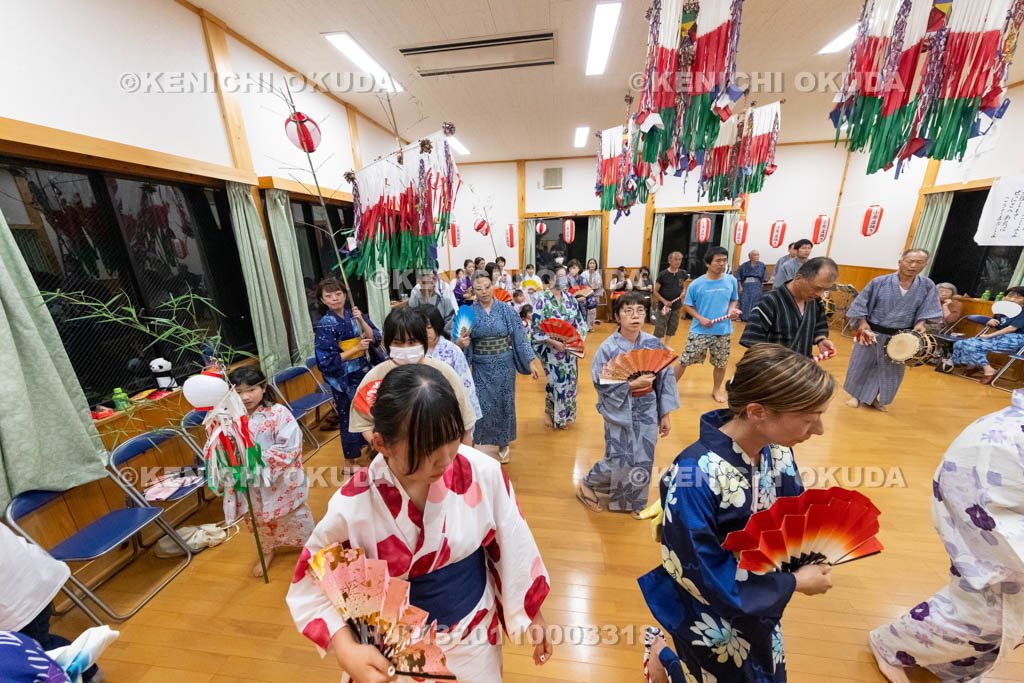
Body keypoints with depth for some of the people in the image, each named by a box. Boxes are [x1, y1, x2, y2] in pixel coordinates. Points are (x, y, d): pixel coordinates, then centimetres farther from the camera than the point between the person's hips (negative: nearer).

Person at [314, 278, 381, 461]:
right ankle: (351, 460, 29)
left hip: (365, 372, 4)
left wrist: (361, 320, -18)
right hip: (345, 380, -4)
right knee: (349, 418, 8)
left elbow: (375, 338, -5)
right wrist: (357, 348, -17)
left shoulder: (355, 314, 0)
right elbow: (327, 361, -16)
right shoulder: (325, 325, -12)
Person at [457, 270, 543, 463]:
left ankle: (503, 444, 32)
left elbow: (520, 337, -3)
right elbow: (463, 344, 0)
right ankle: (476, 442, 28)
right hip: (481, 367, 0)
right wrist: (460, 343, -23)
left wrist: (531, 362, -5)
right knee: (483, 406, 2)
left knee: (504, 404, 10)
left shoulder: (506, 309, -4)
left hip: (504, 366, 0)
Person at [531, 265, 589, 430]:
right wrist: (554, 343, -21)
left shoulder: (569, 298, 3)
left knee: (569, 381, 11)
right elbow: (536, 329, -14)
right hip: (551, 350, -5)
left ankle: (564, 415, 32)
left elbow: (579, 321, 10)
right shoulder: (542, 300, -13)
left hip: (569, 349, 5)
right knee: (556, 382, 1)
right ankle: (549, 412, 29)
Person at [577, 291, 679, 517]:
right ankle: (587, 485, 32)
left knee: (642, 462, 13)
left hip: (646, 413, 4)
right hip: (619, 412, -3)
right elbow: (601, 383, -13)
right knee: (618, 462, 2)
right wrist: (633, 384, -22)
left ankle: (635, 502, 41)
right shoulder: (608, 348, -14)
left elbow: (665, 379, 1)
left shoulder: (654, 344, -5)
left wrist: (664, 415, 4)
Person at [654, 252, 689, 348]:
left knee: (673, 327, 16)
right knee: (660, 328, -4)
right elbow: (656, 291, -7)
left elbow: (684, 287, 17)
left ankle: (666, 345, 34)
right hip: (664, 306, -5)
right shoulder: (663, 274, -11)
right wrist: (664, 301, -19)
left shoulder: (682, 274, 2)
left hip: (676, 306, 5)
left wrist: (683, 292, -7)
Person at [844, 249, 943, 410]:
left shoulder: (928, 286, -1)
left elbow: (927, 309, 3)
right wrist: (863, 322, -11)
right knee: (862, 364, 6)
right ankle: (856, 395, 23)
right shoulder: (880, 282, -9)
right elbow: (861, 303, -4)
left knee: (891, 369, 12)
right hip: (872, 332, -3)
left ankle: (873, 397, 29)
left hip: (900, 337, 3)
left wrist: (919, 324, -14)